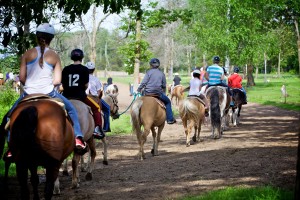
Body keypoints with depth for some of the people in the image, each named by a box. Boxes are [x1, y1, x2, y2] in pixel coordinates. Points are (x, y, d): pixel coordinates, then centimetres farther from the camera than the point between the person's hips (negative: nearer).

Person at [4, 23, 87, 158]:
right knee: (71, 109, 24)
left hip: (28, 94, 0)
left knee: (11, 116, 24)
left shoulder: (27, 54, 0)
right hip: (49, 94, 0)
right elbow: (57, 81, -3)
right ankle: (78, 138, 14)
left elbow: (22, 78, -2)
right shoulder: (54, 56, 0)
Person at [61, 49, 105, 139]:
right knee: (96, 107, 15)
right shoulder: (84, 69, -4)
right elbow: (86, 85, -5)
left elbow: (63, 84, 3)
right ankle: (97, 128, 1)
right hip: (80, 95, -3)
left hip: (67, 96, 3)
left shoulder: (66, 69, 4)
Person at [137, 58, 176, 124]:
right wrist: (163, 92, 27)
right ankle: (170, 119, 11)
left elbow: (143, 83, -6)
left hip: (148, 93, 0)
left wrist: (138, 90, 3)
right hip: (158, 93, 0)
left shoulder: (149, 72, 1)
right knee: (167, 102, 19)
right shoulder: (162, 74, 8)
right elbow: (164, 86, 11)